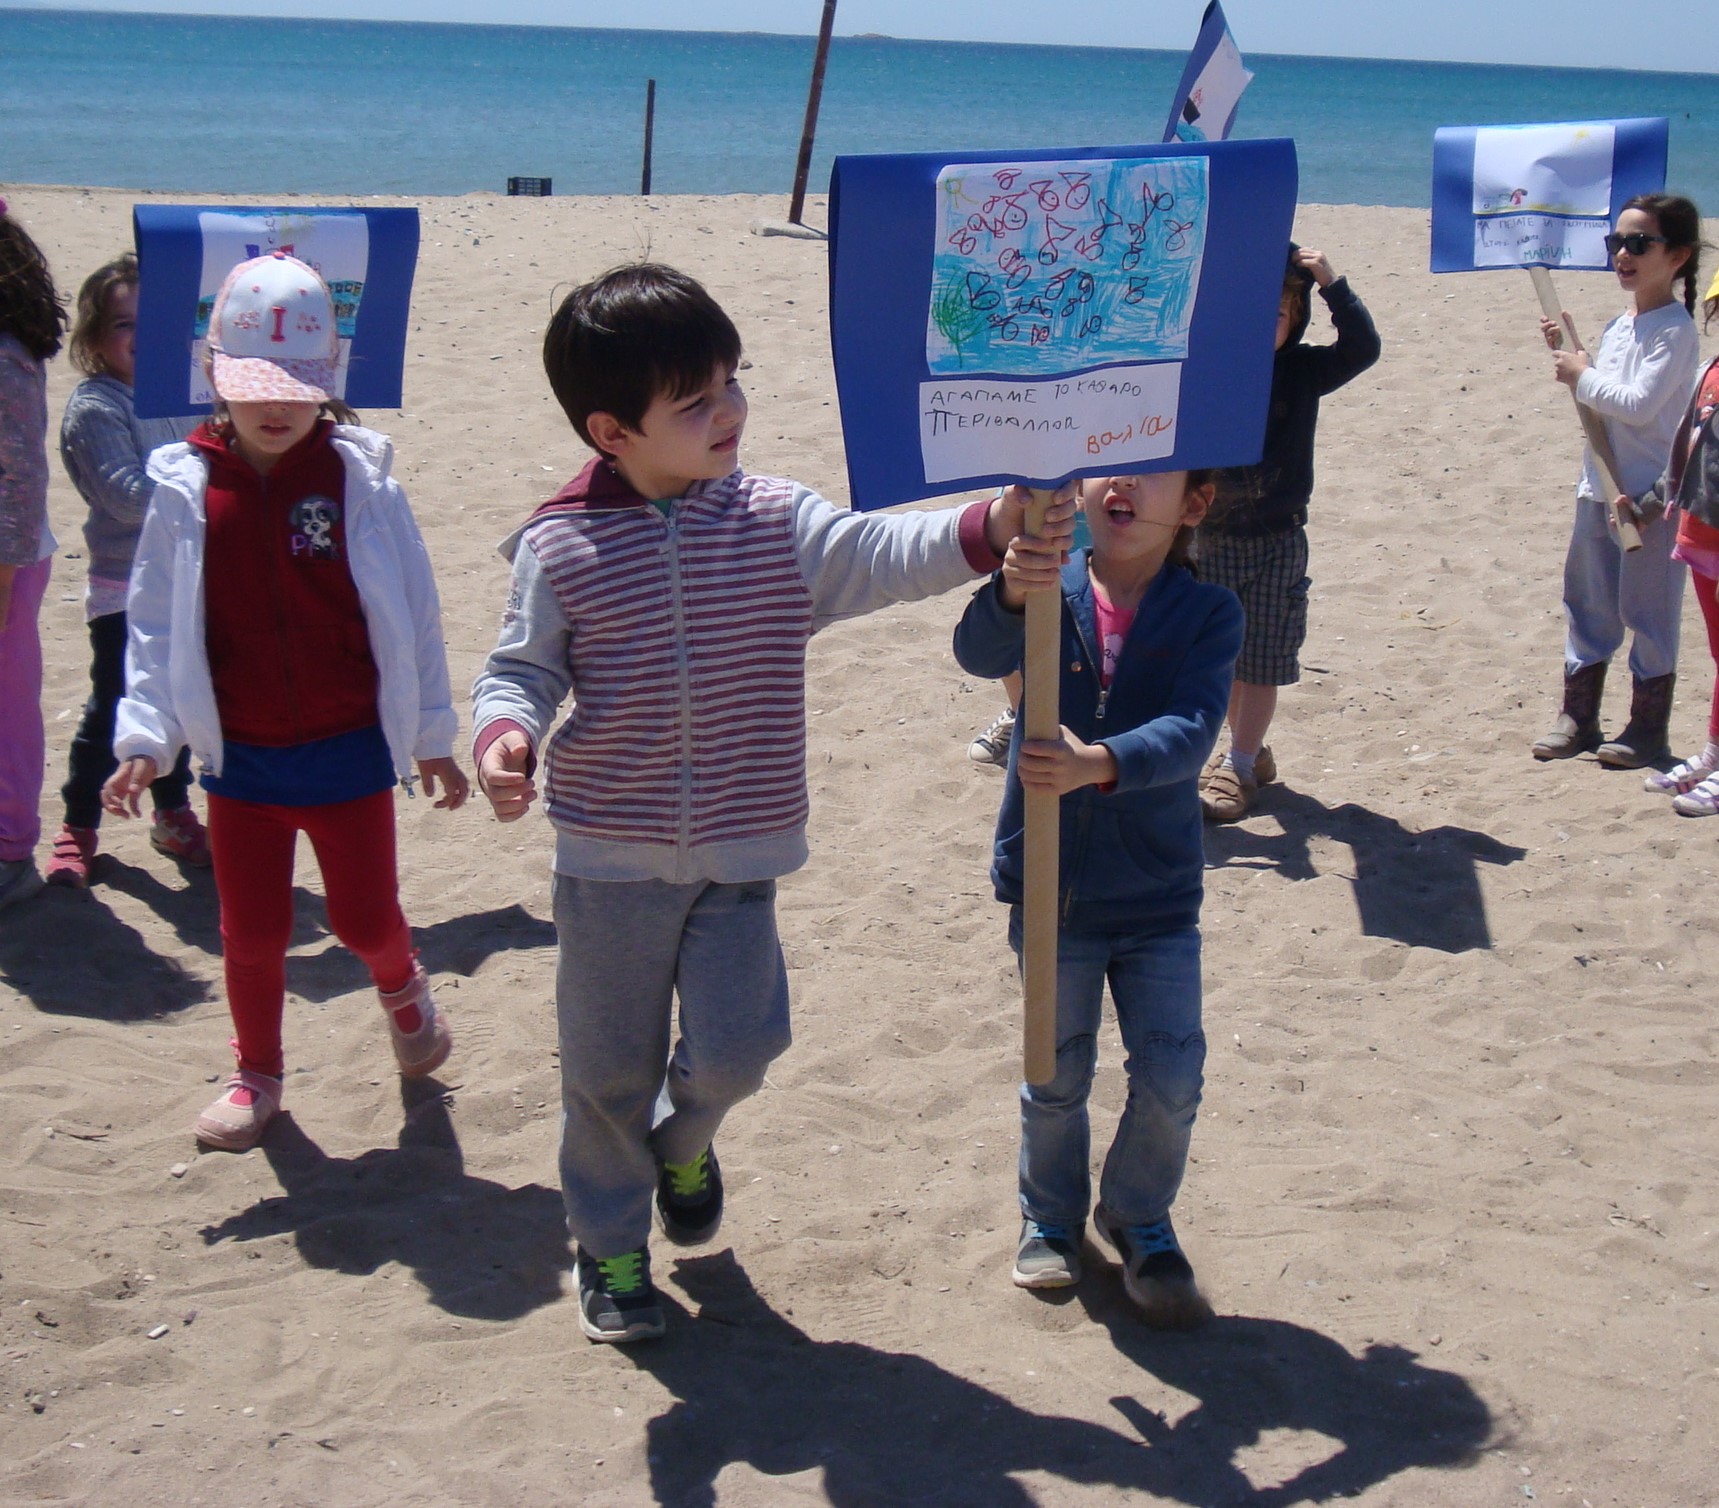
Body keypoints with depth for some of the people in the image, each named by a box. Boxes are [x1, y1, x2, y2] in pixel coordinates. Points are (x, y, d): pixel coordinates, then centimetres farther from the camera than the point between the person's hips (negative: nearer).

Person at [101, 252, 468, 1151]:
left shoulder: (360, 481, -9)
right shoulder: (186, 492, -6)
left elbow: (413, 617, -3)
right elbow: (154, 627, -2)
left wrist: (433, 737, 0)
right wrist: (144, 740, -11)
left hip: (349, 750, -1)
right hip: (240, 759, 1)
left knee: (365, 917, 7)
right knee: (251, 930, 11)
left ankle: (401, 984, 41)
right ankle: (256, 1069, 32)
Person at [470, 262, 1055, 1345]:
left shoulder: (776, 523, -3)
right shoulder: (562, 547, -8)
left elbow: (877, 555, -15)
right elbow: (523, 669, -3)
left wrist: (985, 529, -31)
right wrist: (506, 737, -24)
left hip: (741, 851, 2)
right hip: (612, 852, -1)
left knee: (738, 1044, -1)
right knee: (609, 1065, 10)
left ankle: (681, 1140, 36)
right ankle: (609, 1243, 32)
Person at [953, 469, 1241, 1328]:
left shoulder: (1208, 614, -9)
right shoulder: (1048, 593, -6)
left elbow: (1189, 731, -23)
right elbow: (981, 654, -26)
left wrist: (1101, 763, -42)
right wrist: (1010, 593, -48)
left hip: (1159, 893, 0)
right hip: (1048, 885, 0)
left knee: (1171, 1080, 1)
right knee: (1056, 1076, 13)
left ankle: (1139, 1218, 29)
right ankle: (1050, 1218, 38)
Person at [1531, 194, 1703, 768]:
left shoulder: (1675, 331, -13)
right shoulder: (1617, 327, 12)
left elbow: (1639, 404, -21)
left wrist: (1583, 377, -12)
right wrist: (1567, 356, 6)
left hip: (1652, 494, -8)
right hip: (1599, 485, 8)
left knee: (1647, 612, 0)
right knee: (1586, 602, 13)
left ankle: (1648, 727, 9)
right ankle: (1578, 715, 23)